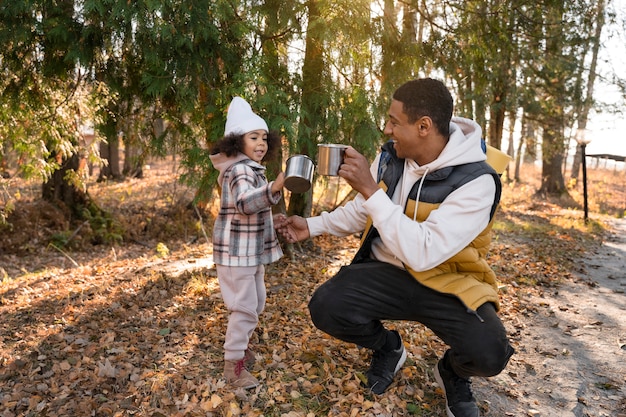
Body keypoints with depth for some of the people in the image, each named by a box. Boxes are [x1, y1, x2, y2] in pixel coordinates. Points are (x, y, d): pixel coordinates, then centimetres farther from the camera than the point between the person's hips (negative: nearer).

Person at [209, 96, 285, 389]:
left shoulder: (252, 168, 15)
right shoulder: (240, 170, -18)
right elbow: (244, 202, -38)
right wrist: (274, 188, -51)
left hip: (252, 249, 10)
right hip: (237, 250, -10)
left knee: (256, 303, 19)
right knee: (244, 306, -6)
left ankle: (239, 344, 37)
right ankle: (233, 364, 7)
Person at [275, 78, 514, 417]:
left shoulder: (476, 181, -23)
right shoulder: (391, 155, -6)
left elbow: (422, 253, -32)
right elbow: (361, 210, 12)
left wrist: (370, 190, -33)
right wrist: (312, 226, 4)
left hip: (446, 281, -3)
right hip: (387, 271, 4)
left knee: (487, 353, -29)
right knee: (326, 308, -21)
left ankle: (453, 372, 12)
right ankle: (388, 348, 13)